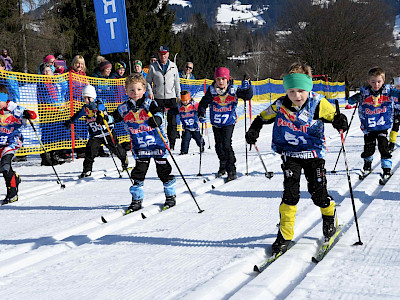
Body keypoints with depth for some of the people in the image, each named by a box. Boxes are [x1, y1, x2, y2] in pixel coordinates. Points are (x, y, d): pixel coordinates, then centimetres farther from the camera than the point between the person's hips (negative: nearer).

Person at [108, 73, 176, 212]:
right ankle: (137, 199, 12)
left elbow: (159, 112, -21)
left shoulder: (149, 103, -7)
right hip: (139, 147, 2)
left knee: (164, 170, 7)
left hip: (157, 143, -2)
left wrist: (157, 119, -43)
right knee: (139, 171, 1)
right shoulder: (124, 108, 3)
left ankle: (170, 195, 22)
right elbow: (114, 117, 11)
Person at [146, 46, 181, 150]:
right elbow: (148, 81, 9)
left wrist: (178, 95, 9)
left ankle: (171, 143, 3)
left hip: (171, 97, 1)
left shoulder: (173, 66, 8)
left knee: (172, 122, -2)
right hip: (158, 97, -1)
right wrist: (150, 92, -6)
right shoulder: (153, 67, 4)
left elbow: (177, 82, 13)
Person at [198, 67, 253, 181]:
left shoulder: (234, 90, -12)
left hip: (229, 122, -3)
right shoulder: (212, 90, -10)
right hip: (216, 122, 3)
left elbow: (247, 96, -10)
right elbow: (204, 103, -4)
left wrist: (247, 88, -29)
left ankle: (231, 170, -7)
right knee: (219, 146, 13)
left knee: (226, 145, -16)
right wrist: (201, 113, -19)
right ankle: (223, 166, 37)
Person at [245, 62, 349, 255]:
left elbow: (333, 115, -1)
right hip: (290, 154, 1)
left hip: (313, 154, 0)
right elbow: (263, 117, 7)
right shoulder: (280, 106, -9)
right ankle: (285, 235, -1)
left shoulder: (318, 104, -12)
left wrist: (340, 121, -24)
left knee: (318, 193, 0)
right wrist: (254, 130, -8)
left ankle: (329, 217, 33)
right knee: (290, 193, -11)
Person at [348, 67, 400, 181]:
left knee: (383, 146, -8)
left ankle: (387, 168, 6)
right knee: (368, 148, 6)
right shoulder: (364, 93, -8)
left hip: (383, 126, 0)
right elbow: (351, 101, -8)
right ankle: (367, 165, 33)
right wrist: (355, 98, -29)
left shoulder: (387, 91, -6)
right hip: (368, 127, 0)